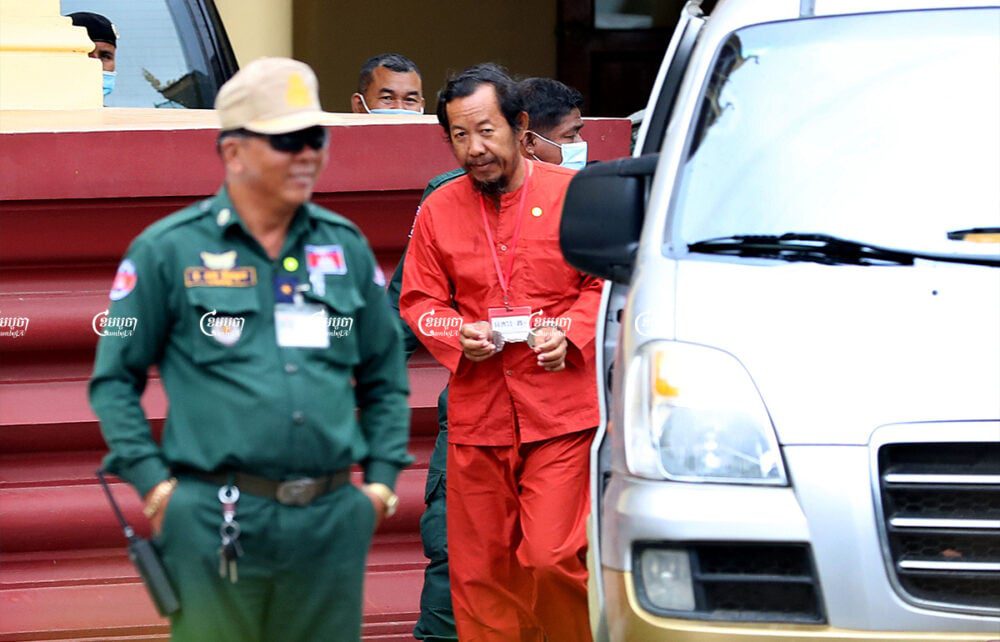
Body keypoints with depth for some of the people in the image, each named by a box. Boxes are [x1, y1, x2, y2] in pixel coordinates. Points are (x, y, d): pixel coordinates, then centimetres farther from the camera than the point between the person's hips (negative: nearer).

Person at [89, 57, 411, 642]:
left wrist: (382, 478, 10)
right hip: (216, 524, -4)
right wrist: (153, 483, -5)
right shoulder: (170, 250, 0)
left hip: (333, 523, 4)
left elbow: (385, 378, 21)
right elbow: (114, 378, 3)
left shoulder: (346, 247, 12)